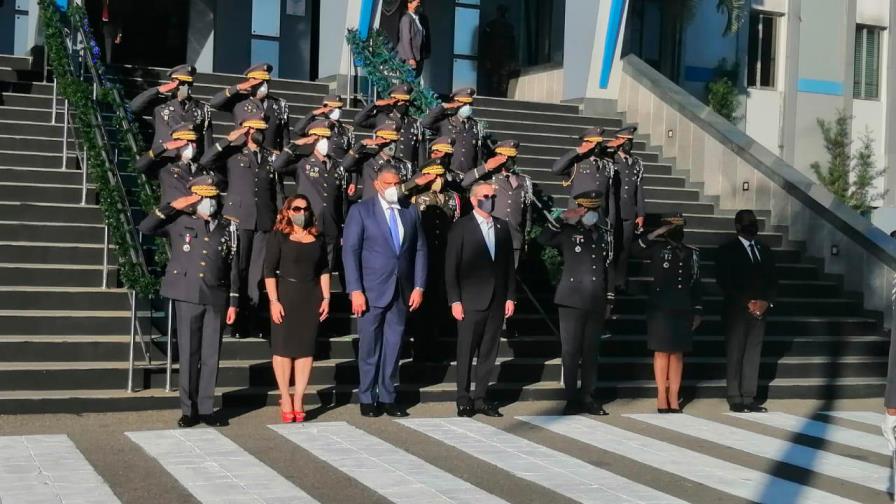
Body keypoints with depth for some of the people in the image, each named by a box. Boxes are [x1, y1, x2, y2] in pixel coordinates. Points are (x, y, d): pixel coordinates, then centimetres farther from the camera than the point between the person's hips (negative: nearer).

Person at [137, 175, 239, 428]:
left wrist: (233, 302, 5)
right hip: (187, 296, -1)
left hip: (216, 298, 2)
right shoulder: (180, 222, 4)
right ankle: (189, 410, 12)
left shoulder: (228, 227, 7)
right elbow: (145, 227, -4)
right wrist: (172, 206, -7)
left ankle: (206, 409, 15)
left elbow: (233, 267, 8)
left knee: (211, 355, 5)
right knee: (188, 355, 3)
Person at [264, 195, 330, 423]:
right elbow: (269, 270, -6)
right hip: (285, 295, -3)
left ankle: (298, 400, 8)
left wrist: (326, 298, 6)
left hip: (311, 297, 4)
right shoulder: (279, 236, -2)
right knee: (283, 347, 0)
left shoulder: (316, 238, 10)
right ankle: (285, 400, 7)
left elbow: (324, 269, 14)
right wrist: (274, 301, -13)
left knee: (306, 348, 3)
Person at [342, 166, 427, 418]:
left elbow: (420, 250, 10)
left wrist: (419, 286, 2)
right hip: (372, 291, -3)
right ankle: (367, 399, 13)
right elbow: (350, 251, -6)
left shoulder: (411, 211, 10)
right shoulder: (360, 210, -2)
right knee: (369, 347, 3)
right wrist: (355, 291, -13)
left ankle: (387, 397, 16)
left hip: (401, 292, 3)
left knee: (393, 347, 7)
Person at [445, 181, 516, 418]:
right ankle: (464, 400, 8)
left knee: (489, 352, 7)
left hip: (497, 301, 4)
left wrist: (510, 297, 7)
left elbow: (509, 263, 13)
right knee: (466, 352, 0)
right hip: (471, 301, -4)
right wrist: (455, 300, -9)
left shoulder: (502, 226, 12)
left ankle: (480, 398, 14)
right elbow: (451, 266, -4)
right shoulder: (461, 227, -2)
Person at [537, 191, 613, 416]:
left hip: (597, 303, 4)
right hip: (572, 301, -4)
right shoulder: (568, 231, -1)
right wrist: (562, 218, -18)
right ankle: (572, 399, 7)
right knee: (571, 351, 1)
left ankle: (587, 397, 16)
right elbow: (543, 239, -17)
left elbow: (608, 267, 15)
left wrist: (609, 299, 13)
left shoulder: (605, 234, 10)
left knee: (591, 351, 9)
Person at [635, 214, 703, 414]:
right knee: (662, 352, 1)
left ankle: (673, 397, 10)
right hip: (660, 309, -3)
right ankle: (661, 396, 7)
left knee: (677, 353, 5)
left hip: (683, 310, 3)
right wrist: (658, 232, -16)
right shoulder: (658, 248, 1)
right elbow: (638, 249, -18)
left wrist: (697, 311, 10)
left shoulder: (692, 253, 11)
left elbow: (696, 284, 13)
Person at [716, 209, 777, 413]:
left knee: (753, 355, 3)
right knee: (735, 355, -3)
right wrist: (747, 303, -12)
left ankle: (749, 398, 6)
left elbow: (772, 281, 14)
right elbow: (724, 282, -8)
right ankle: (735, 400, 0)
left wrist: (766, 302, -4)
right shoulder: (727, 251, -1)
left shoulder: (764, 251, 15)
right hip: (736, 310, -5)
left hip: (759, 310, 5)